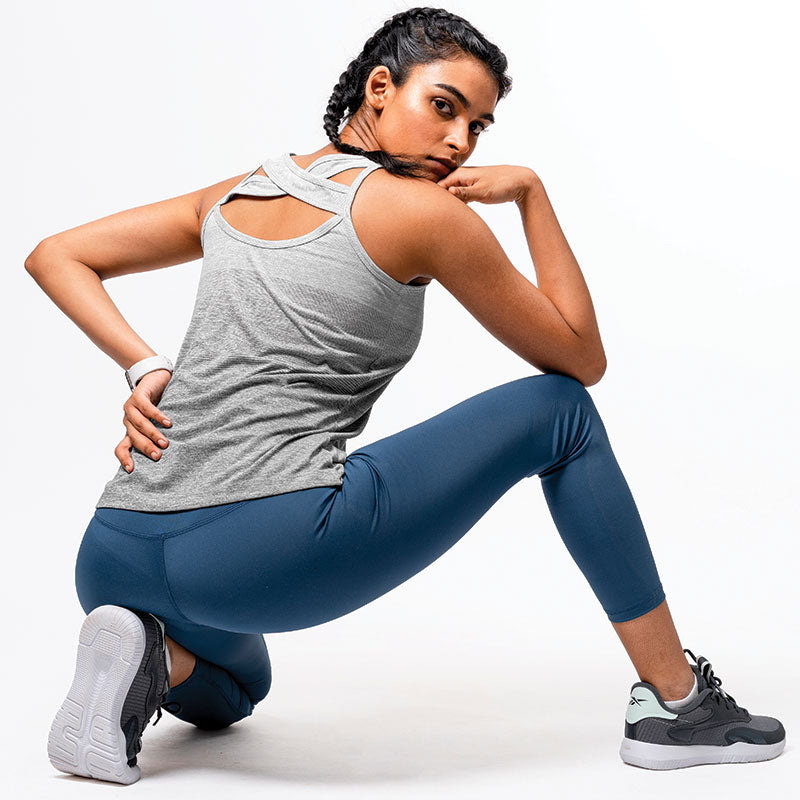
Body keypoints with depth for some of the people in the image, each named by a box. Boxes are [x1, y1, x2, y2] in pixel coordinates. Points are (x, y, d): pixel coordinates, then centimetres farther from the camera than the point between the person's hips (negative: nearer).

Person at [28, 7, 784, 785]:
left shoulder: (236, 193, 18)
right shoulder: (422, 209, -1)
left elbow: (53, 255, 21)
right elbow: (583, 358, 8)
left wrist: (144, 368, 9)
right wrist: (531, 191, 11)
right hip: (273, 552, -7)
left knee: (228, 693, 43)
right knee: (558, 411, 9)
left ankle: (150, 661, 6)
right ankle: (676, 702, 15)